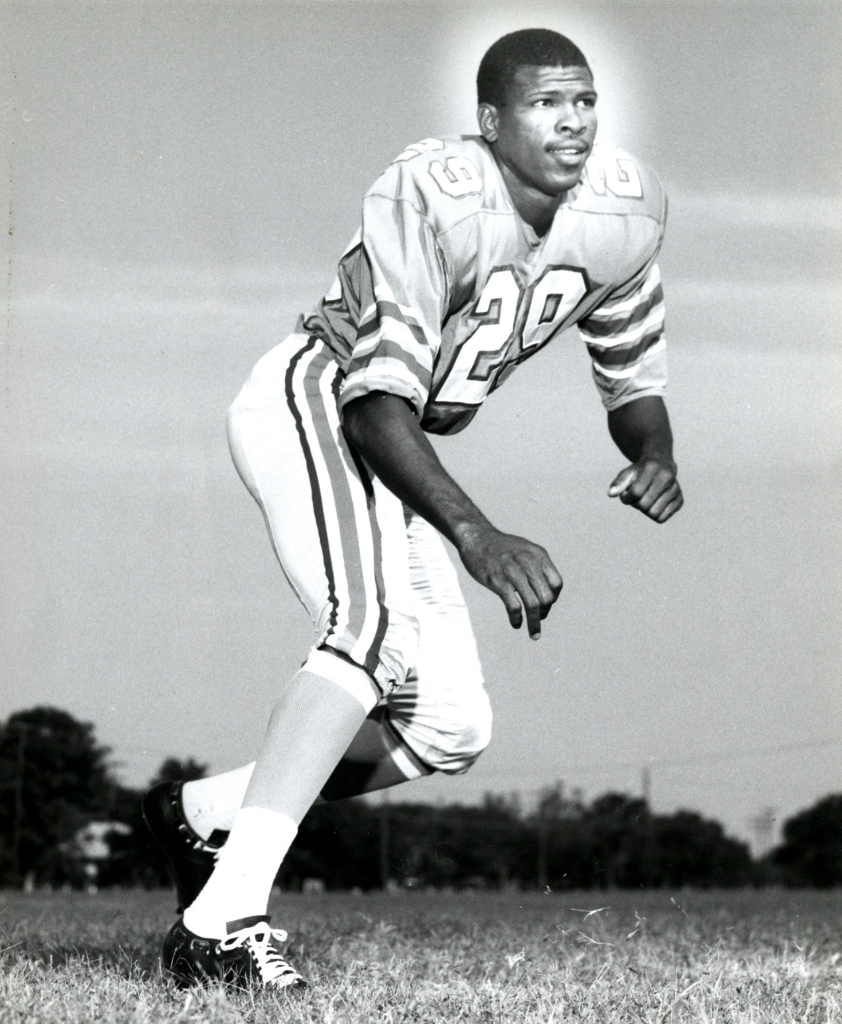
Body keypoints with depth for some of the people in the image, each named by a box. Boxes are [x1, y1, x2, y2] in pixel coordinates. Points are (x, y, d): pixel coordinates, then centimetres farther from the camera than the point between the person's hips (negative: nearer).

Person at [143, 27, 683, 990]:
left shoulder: (623, 208, -4)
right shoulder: (429, 196, -25)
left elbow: (632, 371, 9)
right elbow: (379, 395, -30)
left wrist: (655, 459, -13)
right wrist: (474, 533, -40)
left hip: (392, 451, 8)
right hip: (312, 400, -8)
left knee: (450, 727, 5)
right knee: (378, 623, -33)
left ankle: (206, 813, 22)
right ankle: (223, 921, -36)